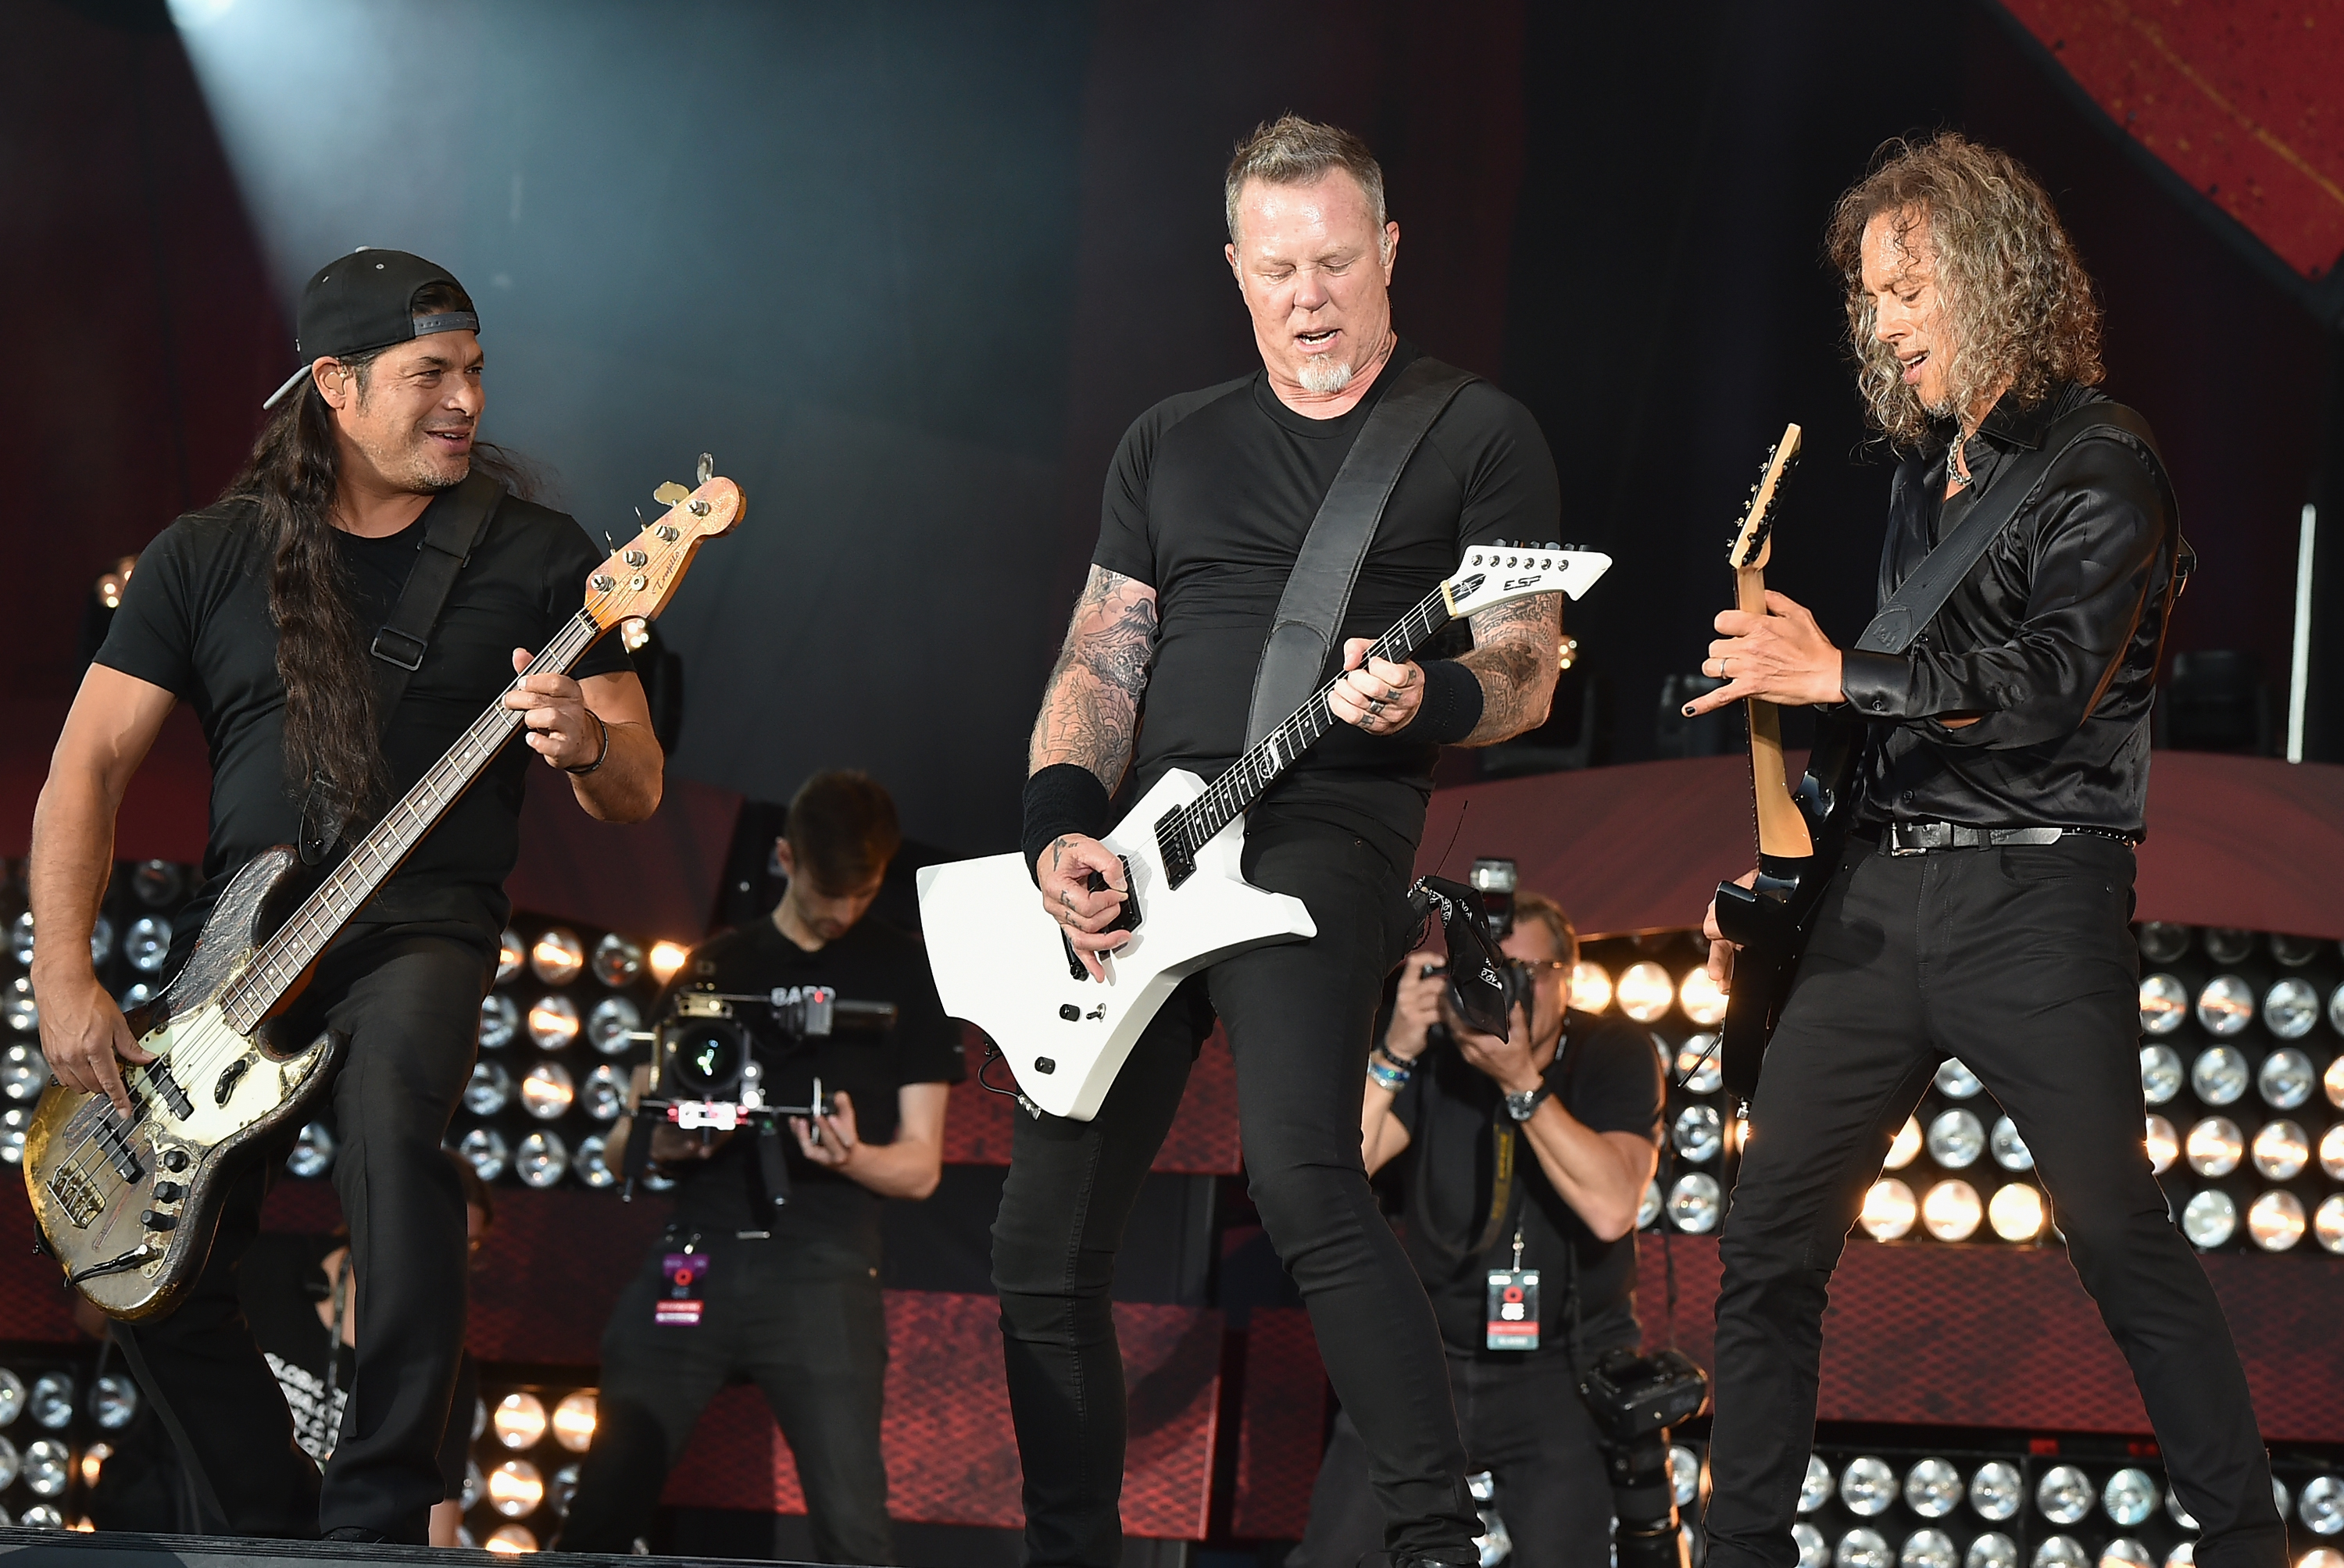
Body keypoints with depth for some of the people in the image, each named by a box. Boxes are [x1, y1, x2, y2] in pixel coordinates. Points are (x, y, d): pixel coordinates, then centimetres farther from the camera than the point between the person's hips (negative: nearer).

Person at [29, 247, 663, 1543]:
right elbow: (88, 765, 6)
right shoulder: (208, 558, 8)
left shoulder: (537, 559, 7)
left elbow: (639, 794, 7)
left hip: (423, 927, -2)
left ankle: (379, 1519, -25)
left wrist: (585, 746, -19)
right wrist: (63, 981, -6)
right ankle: (280, 1528, 16)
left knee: (388, 1120, -35)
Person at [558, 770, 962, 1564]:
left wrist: (850, 1156, -15)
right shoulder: (713, 967, 17)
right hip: (695, 1253, 2)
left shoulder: (907, 975, 11)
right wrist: (661, 1142, -9)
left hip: (822, 1266, -2)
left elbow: (920, 1167, 9)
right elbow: (620, 1146, 16)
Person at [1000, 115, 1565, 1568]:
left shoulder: (1479, 436, 5)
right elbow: (1097, 668, 17)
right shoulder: (1172, 444, 19)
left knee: (1303, 1174, -28)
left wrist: (1425, 701, -23)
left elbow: (1527, 675, 0)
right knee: (1046, 1239, 3)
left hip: (1323, 827, -6)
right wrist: (1061, 831, -1)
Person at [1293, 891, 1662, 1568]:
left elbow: (1611, 1208, -25)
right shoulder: (1432, 1059, -5)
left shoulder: (1615, 1055, -8)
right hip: (1427, 1354, 2)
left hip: (1565, 1366, -2)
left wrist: (1521, 1080, -30)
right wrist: (1394, 1054, -26)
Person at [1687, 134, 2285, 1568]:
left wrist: (1836, 675, -19)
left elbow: (2045, 684, -19)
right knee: (1770, 1239, 2)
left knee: (2124, 1241, -4)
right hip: (1883, 896, 7)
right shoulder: (1926, 472, 17)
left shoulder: (2101, 473, -7)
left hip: (2035, 897, -7)